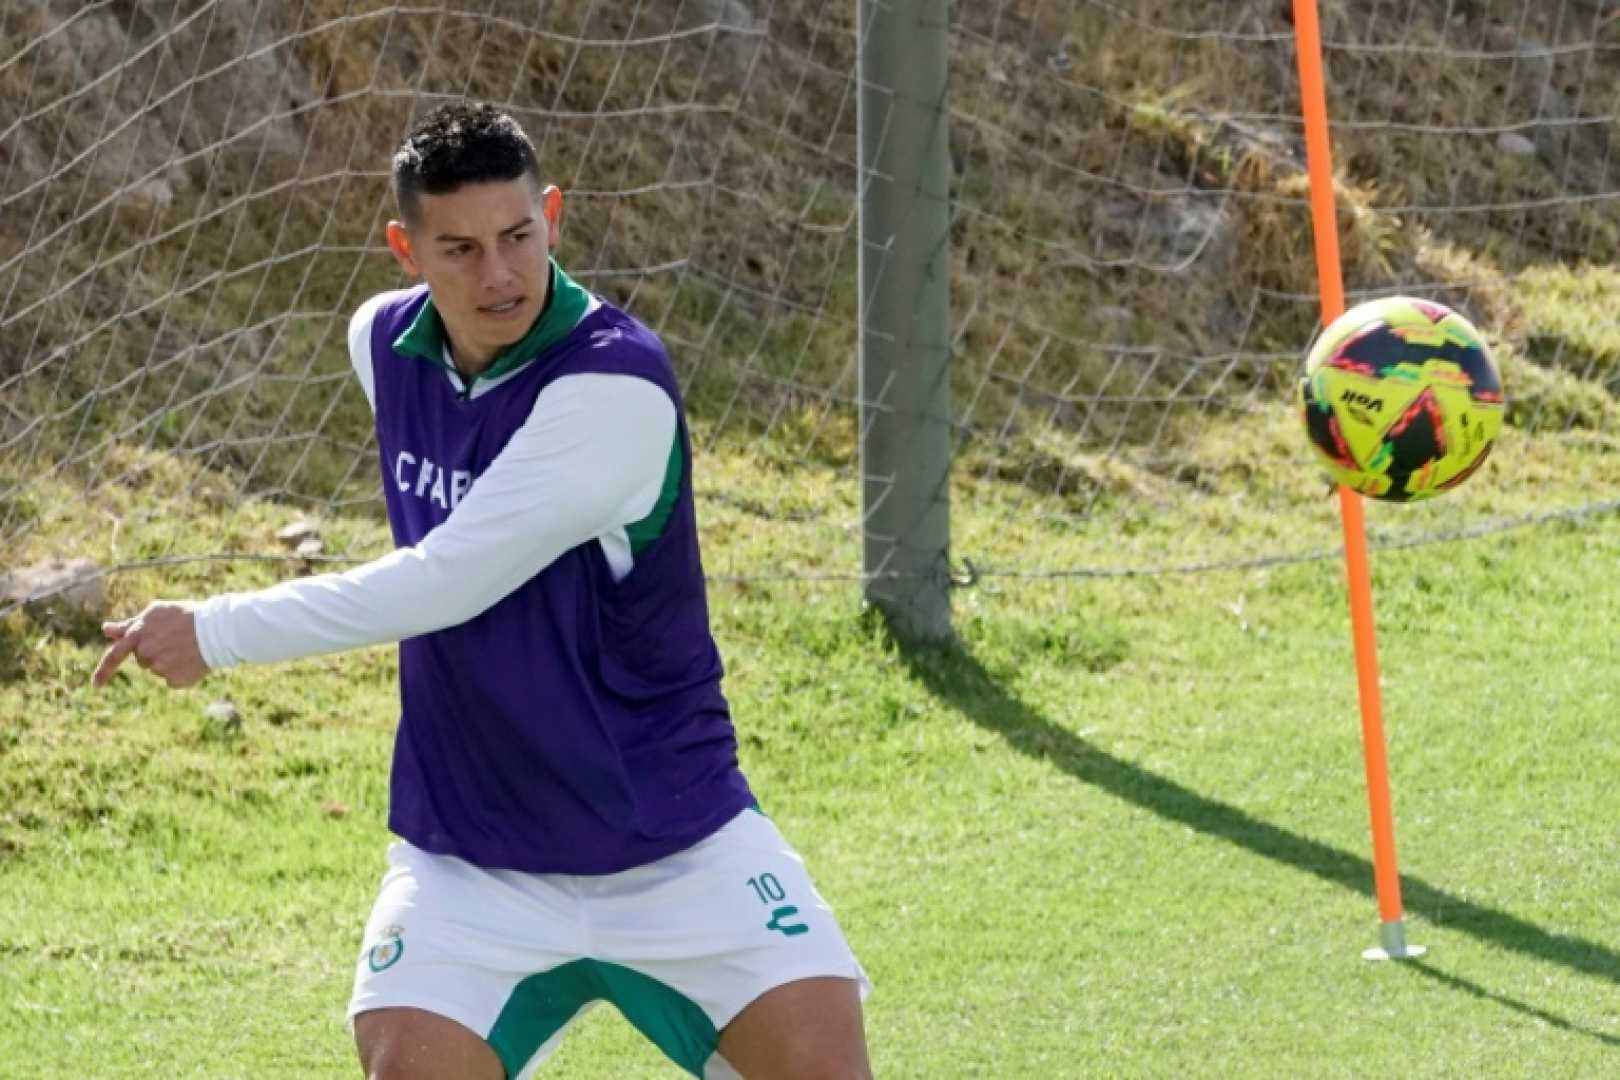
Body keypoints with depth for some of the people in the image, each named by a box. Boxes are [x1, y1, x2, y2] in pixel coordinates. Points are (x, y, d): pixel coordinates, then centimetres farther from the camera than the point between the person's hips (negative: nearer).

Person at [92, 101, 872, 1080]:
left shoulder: (620, 384, -23)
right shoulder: (384, 343, -1)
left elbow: (448, 584, -26)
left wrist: (218, 632, -21)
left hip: (676, 846, -4)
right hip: (470, 861, 4)